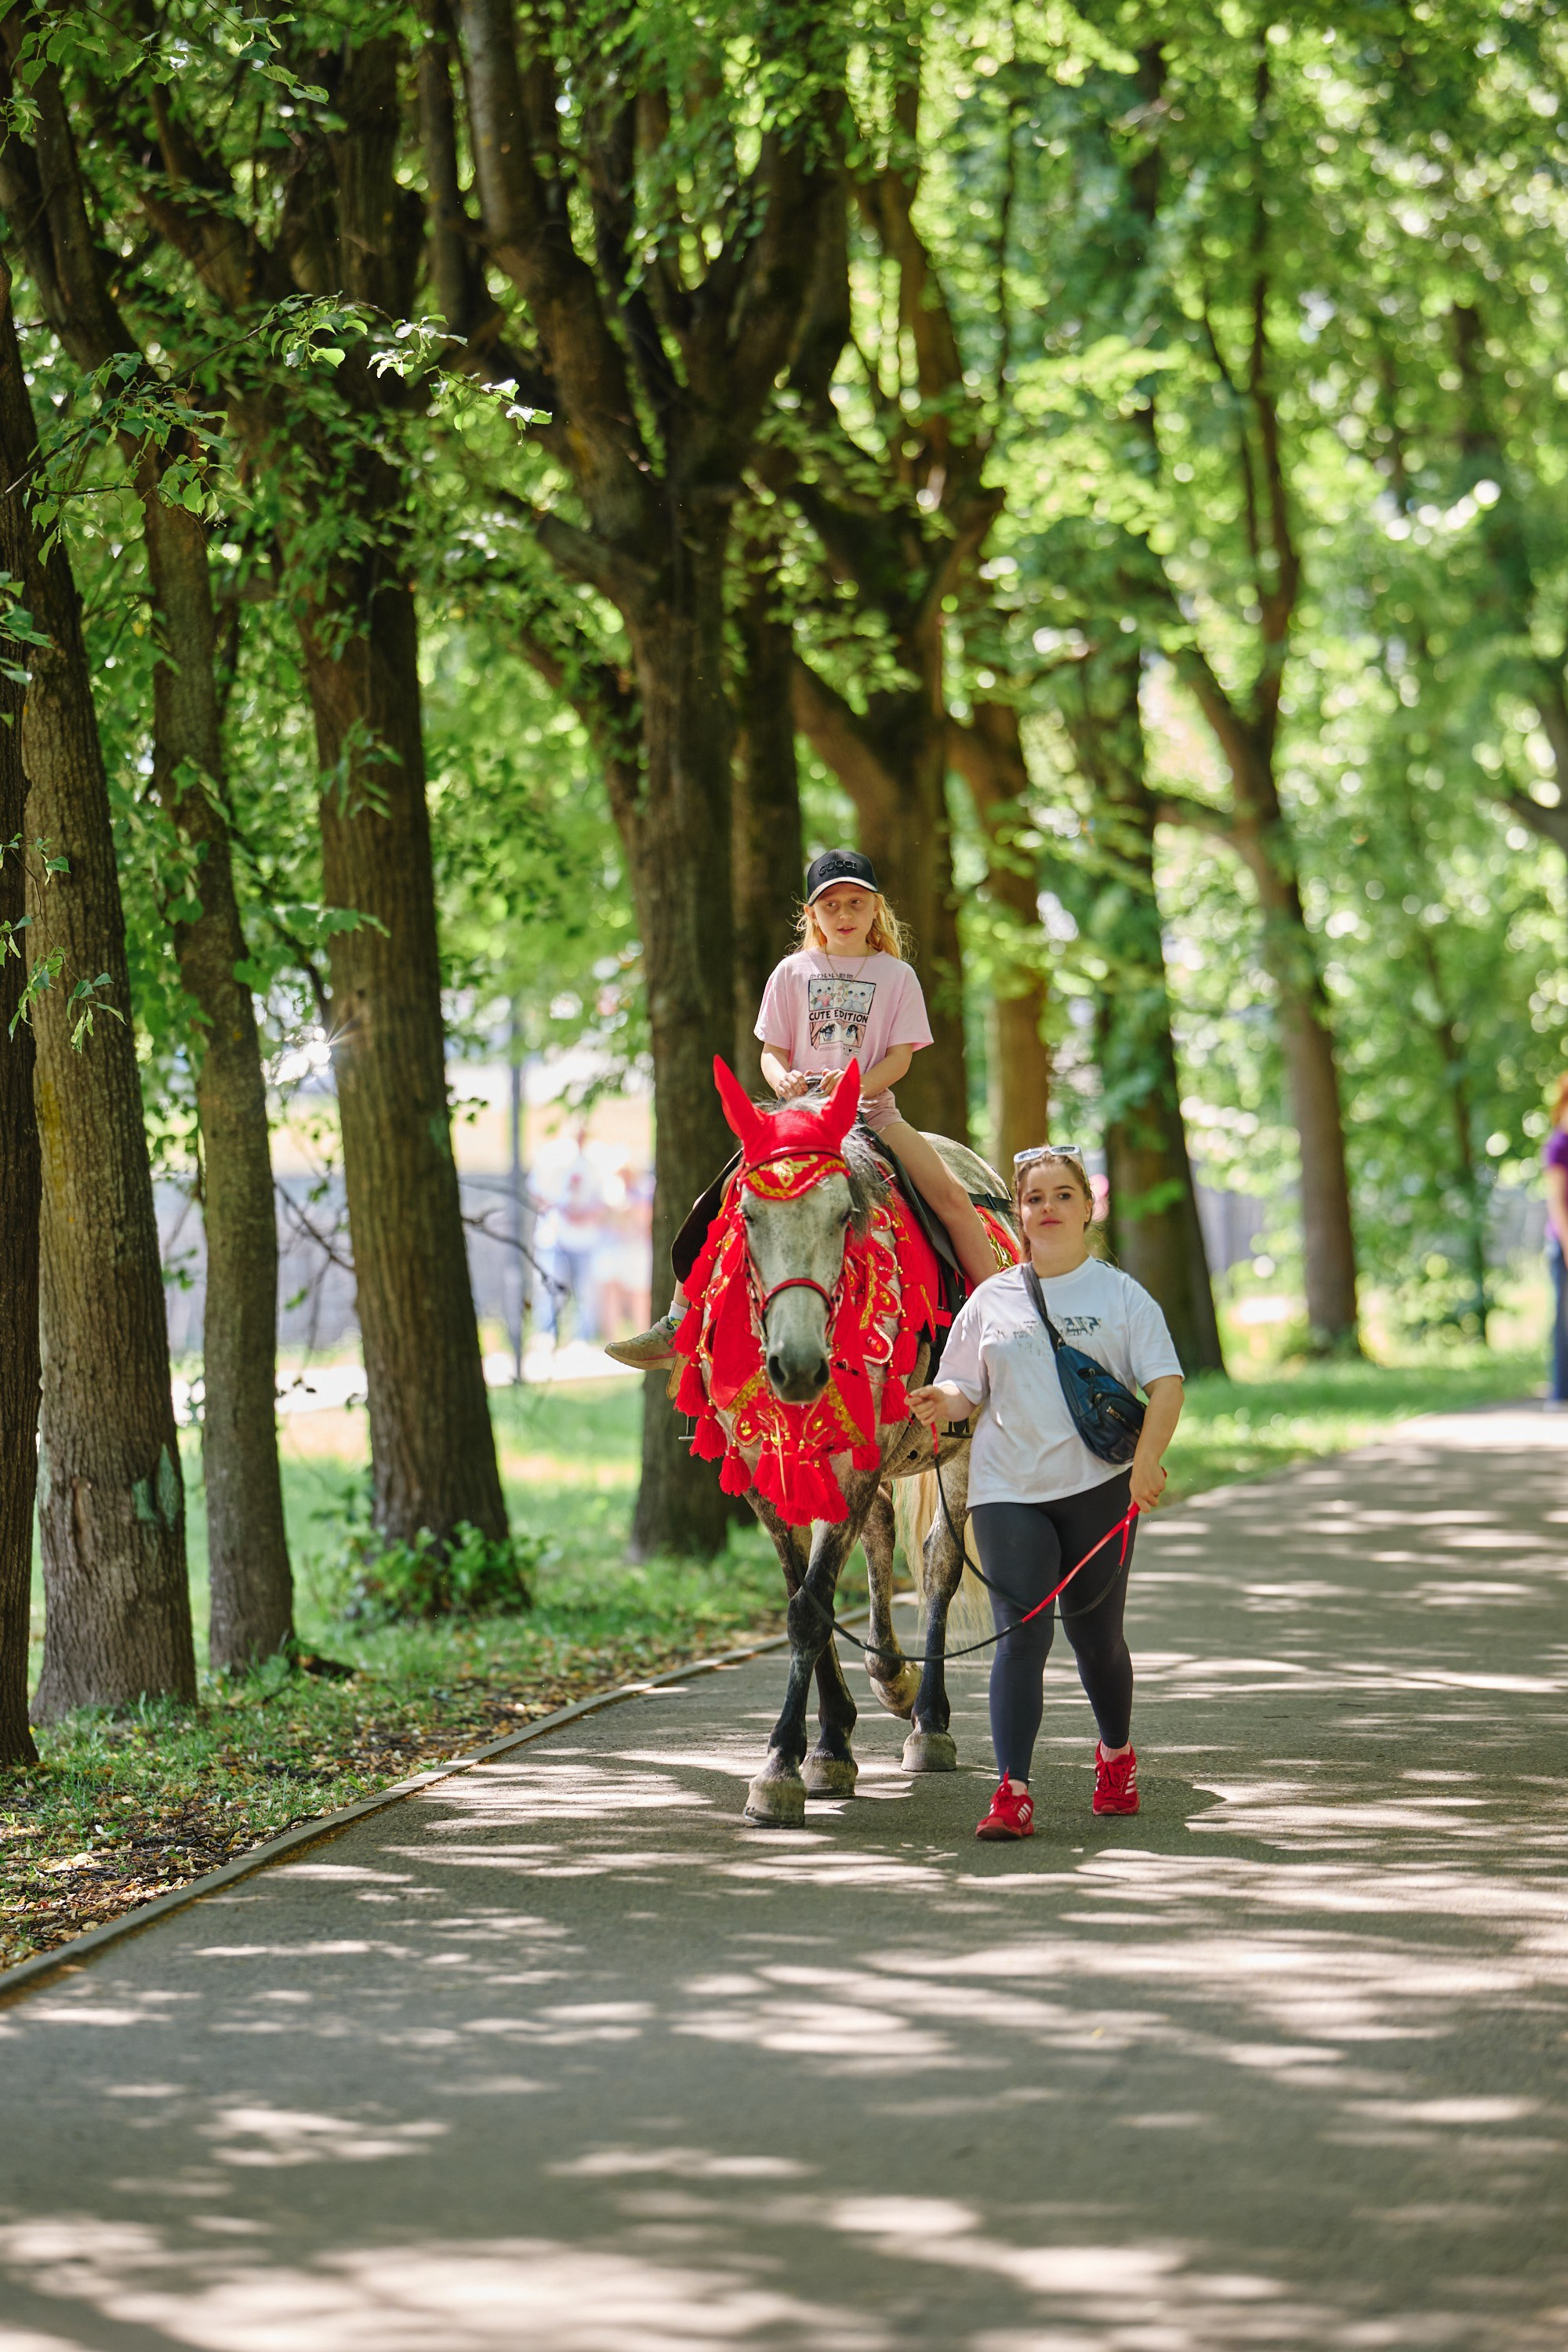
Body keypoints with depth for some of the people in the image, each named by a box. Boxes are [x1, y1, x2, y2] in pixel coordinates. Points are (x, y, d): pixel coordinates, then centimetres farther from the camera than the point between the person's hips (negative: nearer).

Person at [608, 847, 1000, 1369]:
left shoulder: (897, 975, 6)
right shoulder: (793, 972, 9)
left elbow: (900, 1057, -2)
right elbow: (772, 1051, 8)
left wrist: (854, 1085, -21)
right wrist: (784, 1080, -17)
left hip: (872, 1108, -1)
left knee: (951, 1194, -21)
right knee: (717, 1203, -13)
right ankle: (676, 1324, 0)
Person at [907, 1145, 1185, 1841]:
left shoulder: (1121, 1294, 4)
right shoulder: (992, 1299, 9)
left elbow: (1165, 1383, -4)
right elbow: (967, 1390, 11)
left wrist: (1148, 1460, -20)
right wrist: (940, 1403, -13)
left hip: (1099, 1485, 0)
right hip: (1008, 1490, 1)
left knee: (1095, 1634, 9)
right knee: (1021, 1633, -11)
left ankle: (1116, 1753, 38)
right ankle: (1011, 1793, -16)